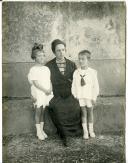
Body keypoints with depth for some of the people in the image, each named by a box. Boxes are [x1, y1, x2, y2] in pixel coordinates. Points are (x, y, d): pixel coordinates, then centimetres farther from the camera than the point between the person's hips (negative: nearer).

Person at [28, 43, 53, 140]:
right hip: (38, 94, -5)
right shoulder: (33, 69, -9)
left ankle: (42, 130, 23)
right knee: (38, 112, 4)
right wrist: (45, 90, -17)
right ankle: (38, 131, 16)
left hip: (47, 93, 5)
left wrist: (50, 89, -7)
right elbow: (35, 83, -15)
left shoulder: (46, 69, 9)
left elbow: (49, 80, 10)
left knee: (43, 112, 12)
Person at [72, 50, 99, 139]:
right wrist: (75, 95, -2)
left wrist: (94, 97, -6)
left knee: (90, 112, 11)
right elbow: (74, 85, 4)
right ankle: (85, 131, 16)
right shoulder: (76, 72, 0)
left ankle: (91, 130, 26)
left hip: (89, 96, -1)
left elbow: (96, 85, -4)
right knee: (83, 113, 6)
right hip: (80, 97, 1)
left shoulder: (92, 72, -6)